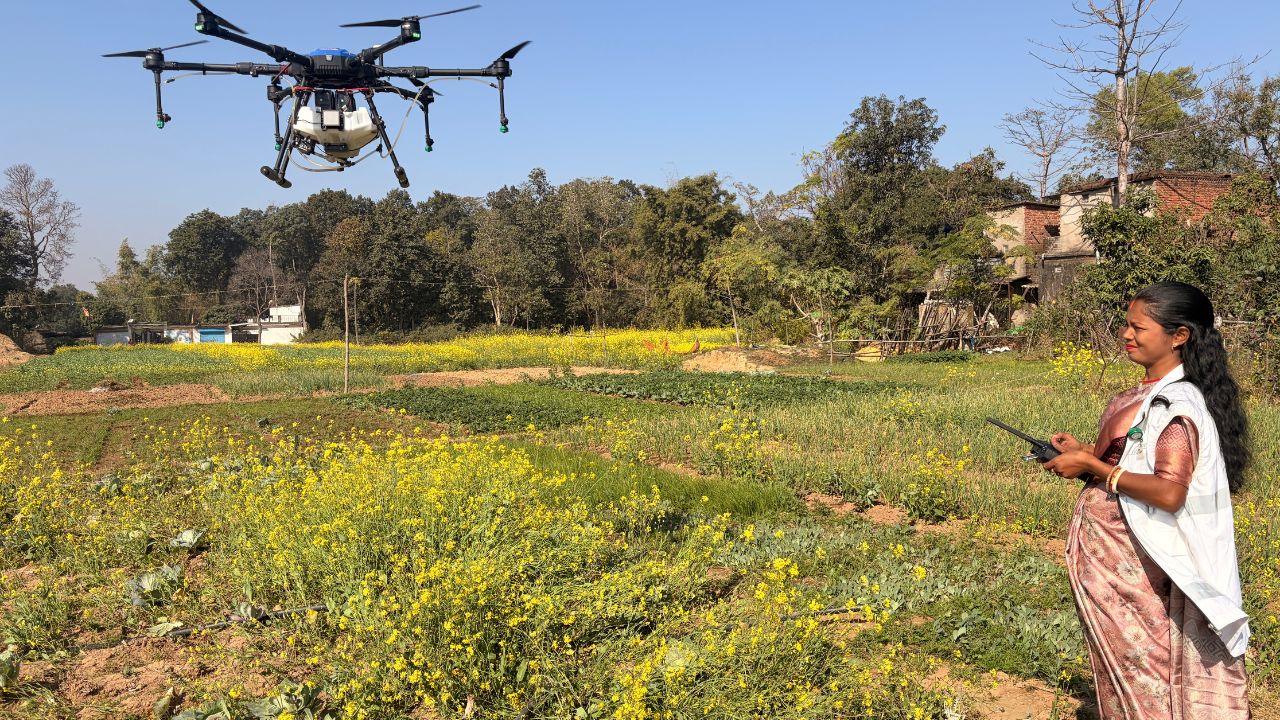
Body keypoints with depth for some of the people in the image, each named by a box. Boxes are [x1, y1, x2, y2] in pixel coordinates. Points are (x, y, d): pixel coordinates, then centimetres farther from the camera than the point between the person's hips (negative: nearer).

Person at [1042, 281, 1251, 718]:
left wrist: (1091, 466, -21)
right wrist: (1084, 453, 4)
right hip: (1110, 553, 9)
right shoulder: (1156, 394, 8)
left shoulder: (1177, 402, -20)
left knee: (1140, 661, 4)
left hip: (1131, 563, -9)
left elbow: (1169, 492, -28)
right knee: (1126, 662, 19)